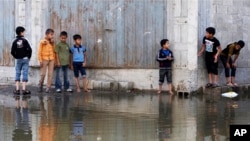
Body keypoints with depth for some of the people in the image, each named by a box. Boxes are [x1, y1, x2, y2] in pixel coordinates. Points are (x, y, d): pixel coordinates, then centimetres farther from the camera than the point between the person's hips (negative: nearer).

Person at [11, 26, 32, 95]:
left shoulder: (15, 41, -1)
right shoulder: (25, 40, -9)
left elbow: (12, 52, -3)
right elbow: (29, 49, -13)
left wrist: (16, 57, 11)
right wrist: (28, 57, 2)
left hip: (18, 60, 3)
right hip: (25, 59, -3)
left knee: (17, 74, 7)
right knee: (25, 74, 0)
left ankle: (17, 89, 4)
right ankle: (24, 89, -2)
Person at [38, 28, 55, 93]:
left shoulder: (52, 42, 9)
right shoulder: (42, 42, -3)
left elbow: (54, 51, 11)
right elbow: (39, 52, -3)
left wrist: (54, 59, 0)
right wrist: (40, 60, -8)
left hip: (51, 59, 4)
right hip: (45, 59, -3)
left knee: (50, 74, 0)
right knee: (43, 74, -1)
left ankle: (48, 87, 3)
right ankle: (40, 85, 19)